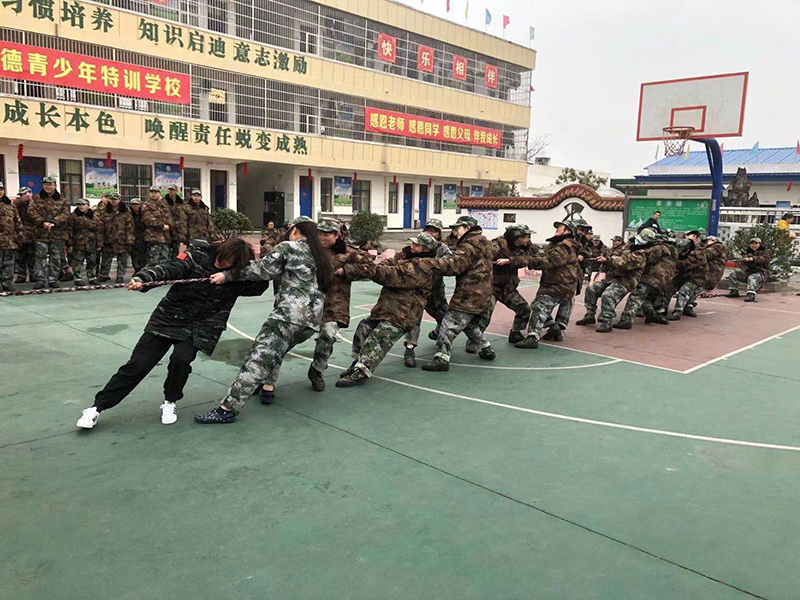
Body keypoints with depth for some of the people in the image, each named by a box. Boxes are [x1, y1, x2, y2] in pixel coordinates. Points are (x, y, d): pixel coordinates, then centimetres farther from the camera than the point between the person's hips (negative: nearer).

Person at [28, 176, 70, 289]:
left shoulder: (62, 200, 8)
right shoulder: (36, 199, 9)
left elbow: (65, 214, -4)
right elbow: (31, 211, -2)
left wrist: (53, 222, -19)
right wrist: (42, 222, -17)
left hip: (58, 233, 1)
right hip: (41, 233, -1)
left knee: (56, 258, 6)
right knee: (41, 257, -4)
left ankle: (53, 279, 14)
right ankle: (40, 280, -2)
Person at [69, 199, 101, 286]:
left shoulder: (94, 217, 5)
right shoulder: (74, 216, 0)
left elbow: (99, 230, 7)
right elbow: (70, 230, 0)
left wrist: (99, 243, 4)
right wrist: (70, 243, -5)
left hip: (91, 244, 2)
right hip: (78, 244, -2)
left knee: (91, 262, 11)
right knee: (78, 262, -2)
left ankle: (92, 277, 21)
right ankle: (78, 278, 7)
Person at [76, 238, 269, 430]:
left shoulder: (238, 277, -4)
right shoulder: (197, 256, -13)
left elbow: (258, 288, -7)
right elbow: (168, 269, -23)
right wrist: (143, 279, -41)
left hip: (198, 328, 1)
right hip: (169, 318, 0)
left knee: (181, 359, -26)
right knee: (137, 364, -1)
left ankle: (170, 403, 5)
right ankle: (97, 407, 14)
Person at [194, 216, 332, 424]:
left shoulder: (288, 247, 4)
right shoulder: (321, 255, 24)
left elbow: (261, 270, -5)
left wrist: (228, 275, -4)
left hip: (290, 312, -8)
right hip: (313, 318, 8)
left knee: (258, 358, -12)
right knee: (273, 351, 26)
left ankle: (228, 408, -16)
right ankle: (268, 388, 17)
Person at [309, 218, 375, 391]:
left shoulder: (346, 253, 0)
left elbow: (369, 267, -5)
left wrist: (344, 270, -10)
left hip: (334, 303, -3)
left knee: (328, 335, -19)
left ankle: (316, 370, 7)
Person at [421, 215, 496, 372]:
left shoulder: (469, 246, -13)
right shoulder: (484, 244, 20)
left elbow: (453, 266, -23)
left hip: (468, 297, -10)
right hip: (483, 296, 10)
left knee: (449, 324, -10)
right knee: (471, 325, 27)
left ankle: (441, 358, -14)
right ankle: (486, 350, 34)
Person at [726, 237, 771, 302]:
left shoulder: (765, 251, 6)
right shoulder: (749, 252, 21)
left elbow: (764, 259, -17)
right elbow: (743, 263, 2)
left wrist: (754, 259, -35)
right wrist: (745, 259, -24)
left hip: (761, 273, -7)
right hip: (749, 272, 7)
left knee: (752, 278, -39)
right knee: (733, 275, -4)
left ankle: (751, 294, -57)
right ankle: (734, 291, 0)